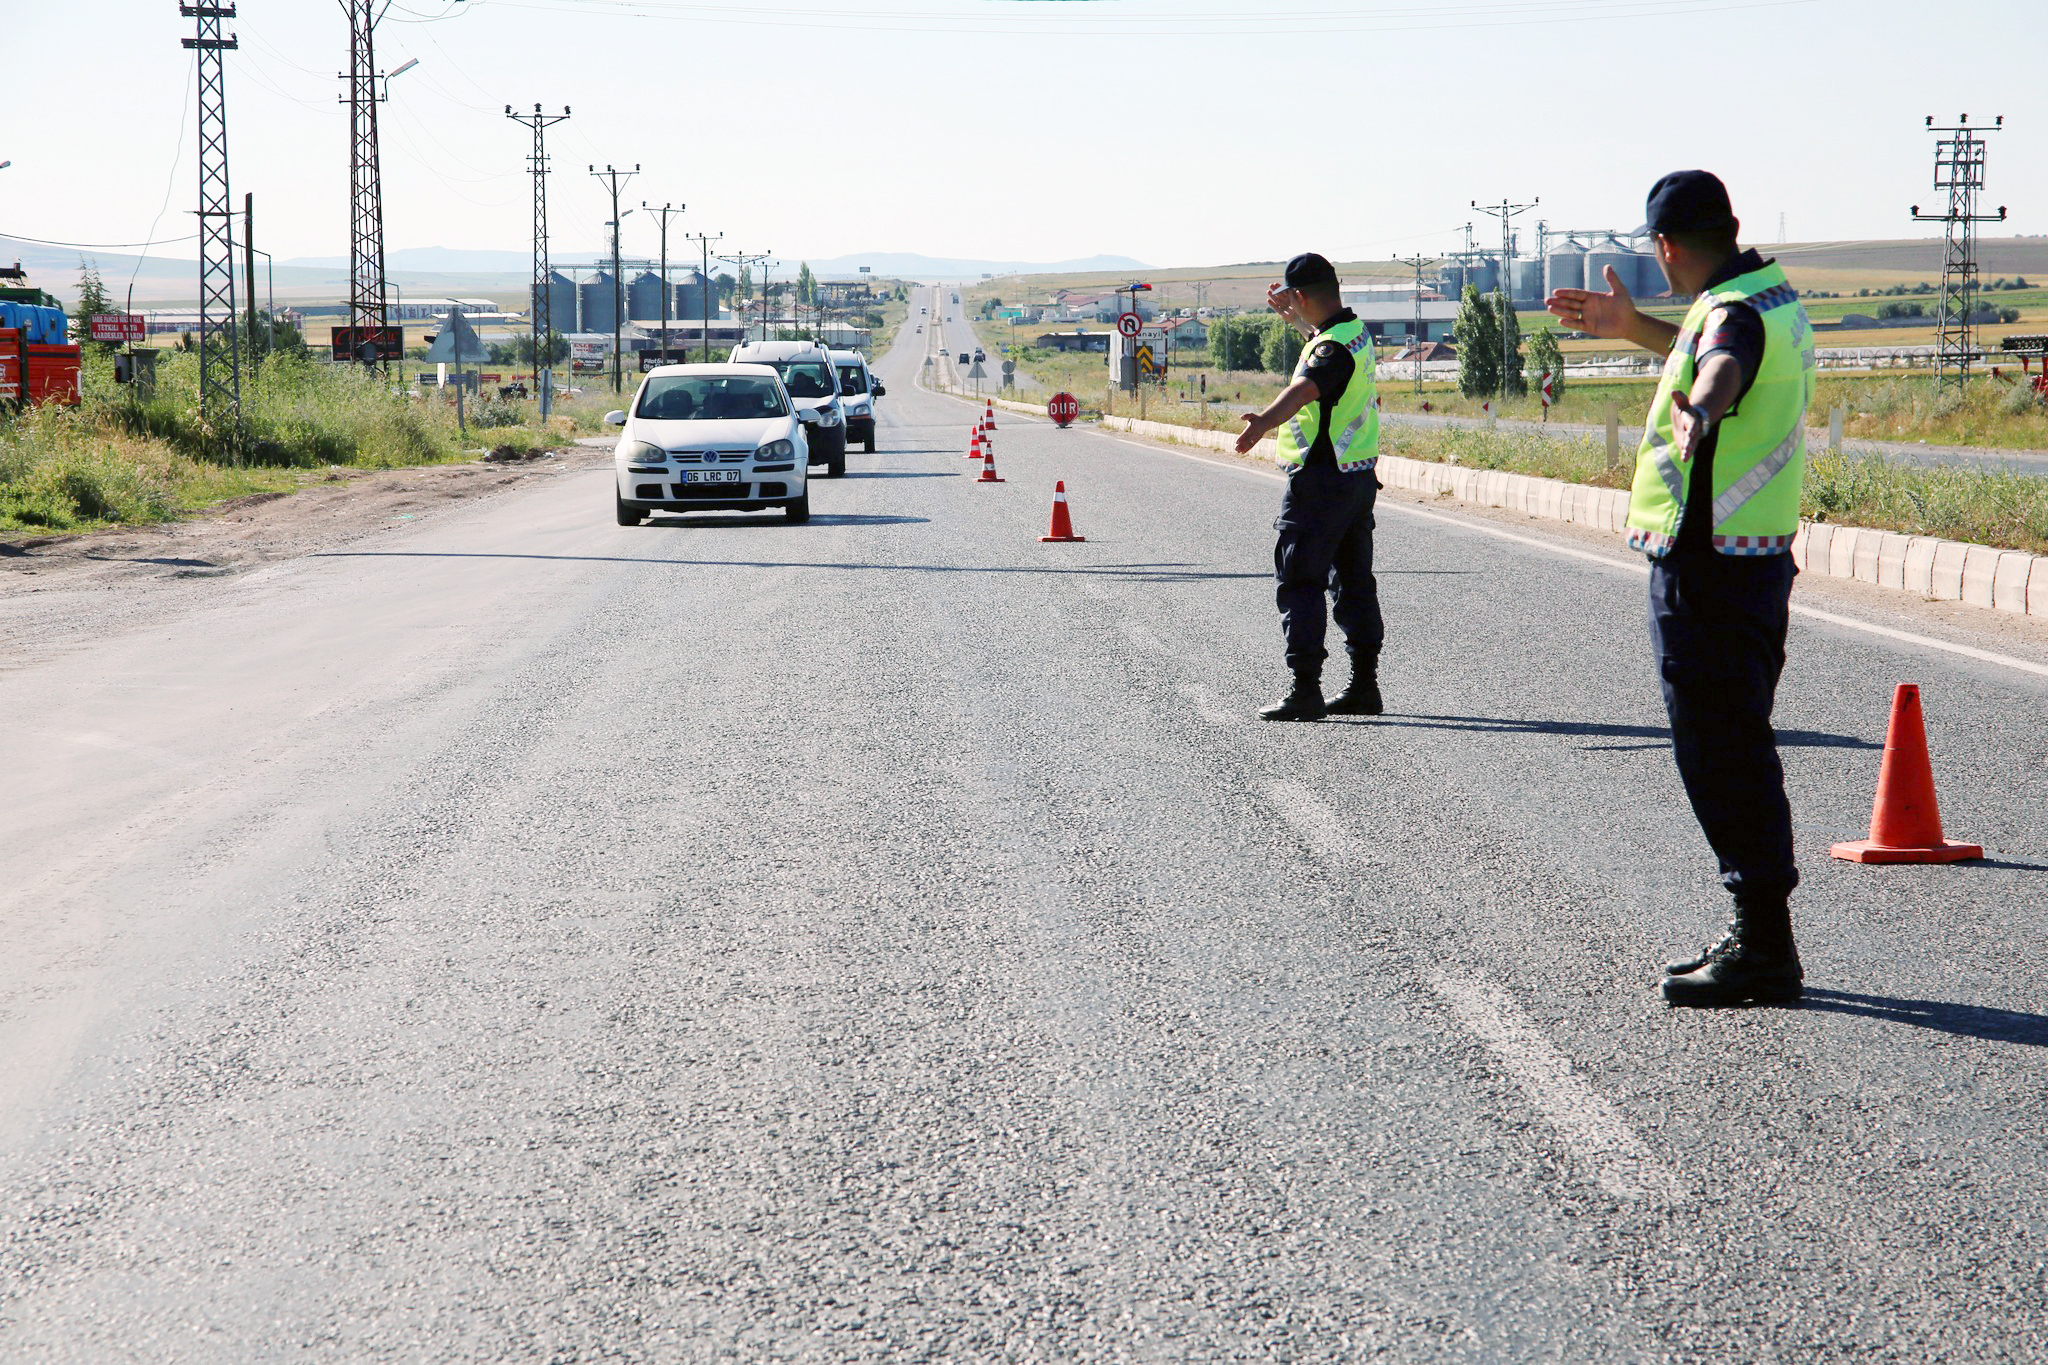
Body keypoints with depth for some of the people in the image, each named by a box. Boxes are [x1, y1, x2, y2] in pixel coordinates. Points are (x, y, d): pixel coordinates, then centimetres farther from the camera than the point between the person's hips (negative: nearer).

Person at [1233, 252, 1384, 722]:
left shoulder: (1333, 347, -20)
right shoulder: (1356, 331, 10)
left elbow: (1305, 388, -42)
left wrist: (1264, 421, -57)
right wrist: (1290, 313, 40)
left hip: (1321, 480, -10)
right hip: (1360, 474, 10)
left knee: (1300, 583, -6)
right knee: (1354, 582, 15)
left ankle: (1305, 690, -10)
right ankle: (1364, 684, 20)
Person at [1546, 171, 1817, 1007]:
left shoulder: (1733, 312, -19)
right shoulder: (1774, 294, 13)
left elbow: (1724, 365, -45)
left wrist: (1697, 413, -64)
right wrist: (1632, 330, 40)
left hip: (1707, 569, -10)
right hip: (1758, 554, 10)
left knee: (1721, 756, -7)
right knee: (1739, 749, 18)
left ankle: (1766, 952, -5)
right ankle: (1758, 938, 26)